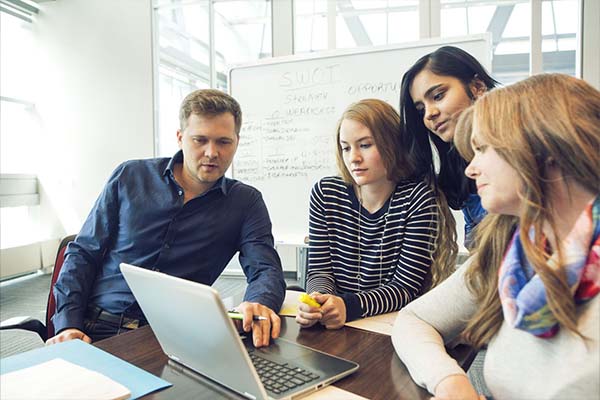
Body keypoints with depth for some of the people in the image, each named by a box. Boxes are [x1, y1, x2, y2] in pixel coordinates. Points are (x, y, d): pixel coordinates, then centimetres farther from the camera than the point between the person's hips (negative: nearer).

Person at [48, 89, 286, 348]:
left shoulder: (246, 203, 3)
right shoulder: (130, 176, 4)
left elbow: (267, 270, -6)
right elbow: (83, 254, 8)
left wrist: (259, 303, -30)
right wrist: (68, 324, -5)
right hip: (93, 327, 0)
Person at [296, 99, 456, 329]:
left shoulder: (418, 198, -8)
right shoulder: (325, 193, 0)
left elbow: (406, 286, -11)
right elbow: (319, 270, 0)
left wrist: (350, 306, -27)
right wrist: (320, 299, -22)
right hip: (335, 328, 2)